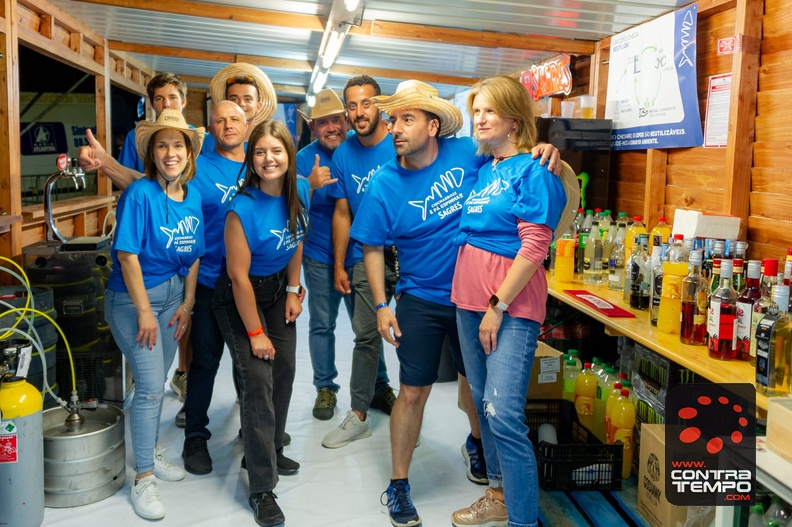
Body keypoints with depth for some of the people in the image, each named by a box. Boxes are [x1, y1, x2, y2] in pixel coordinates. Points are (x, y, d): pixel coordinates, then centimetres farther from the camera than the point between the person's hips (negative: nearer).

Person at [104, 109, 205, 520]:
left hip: (172, 293, 6)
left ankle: (149, 452, 36)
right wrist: (144, 312, -18)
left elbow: (192, 254, 6)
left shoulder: (192, 196, 1)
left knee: (157, 382, 17)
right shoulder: (140, 194, -18)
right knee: (150, 387, -5)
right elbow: (127, 254, -19)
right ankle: (143, 479, 8)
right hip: (132, 297, -6)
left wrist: (187, 304, 4)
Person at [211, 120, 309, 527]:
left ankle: (268, 451, 32)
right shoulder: (243, 208, -27)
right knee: (258, 382, -10)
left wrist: (293, 290, 7)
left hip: (277, 288, 6)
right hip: (239, 298, -6)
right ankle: (262, 488, 0)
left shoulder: (300, 190, -9)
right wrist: (255, 333, -18)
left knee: (284, 371, 8)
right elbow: (239, 275, -23)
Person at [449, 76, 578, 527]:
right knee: (483, 403, 15)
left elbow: (534, 247, -15)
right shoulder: (481, 168, 12)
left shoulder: (534, 170, -9)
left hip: (511, 305, -8)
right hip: (470, 300, 8)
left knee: (504, 414, -12)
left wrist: (498, 306, -16)